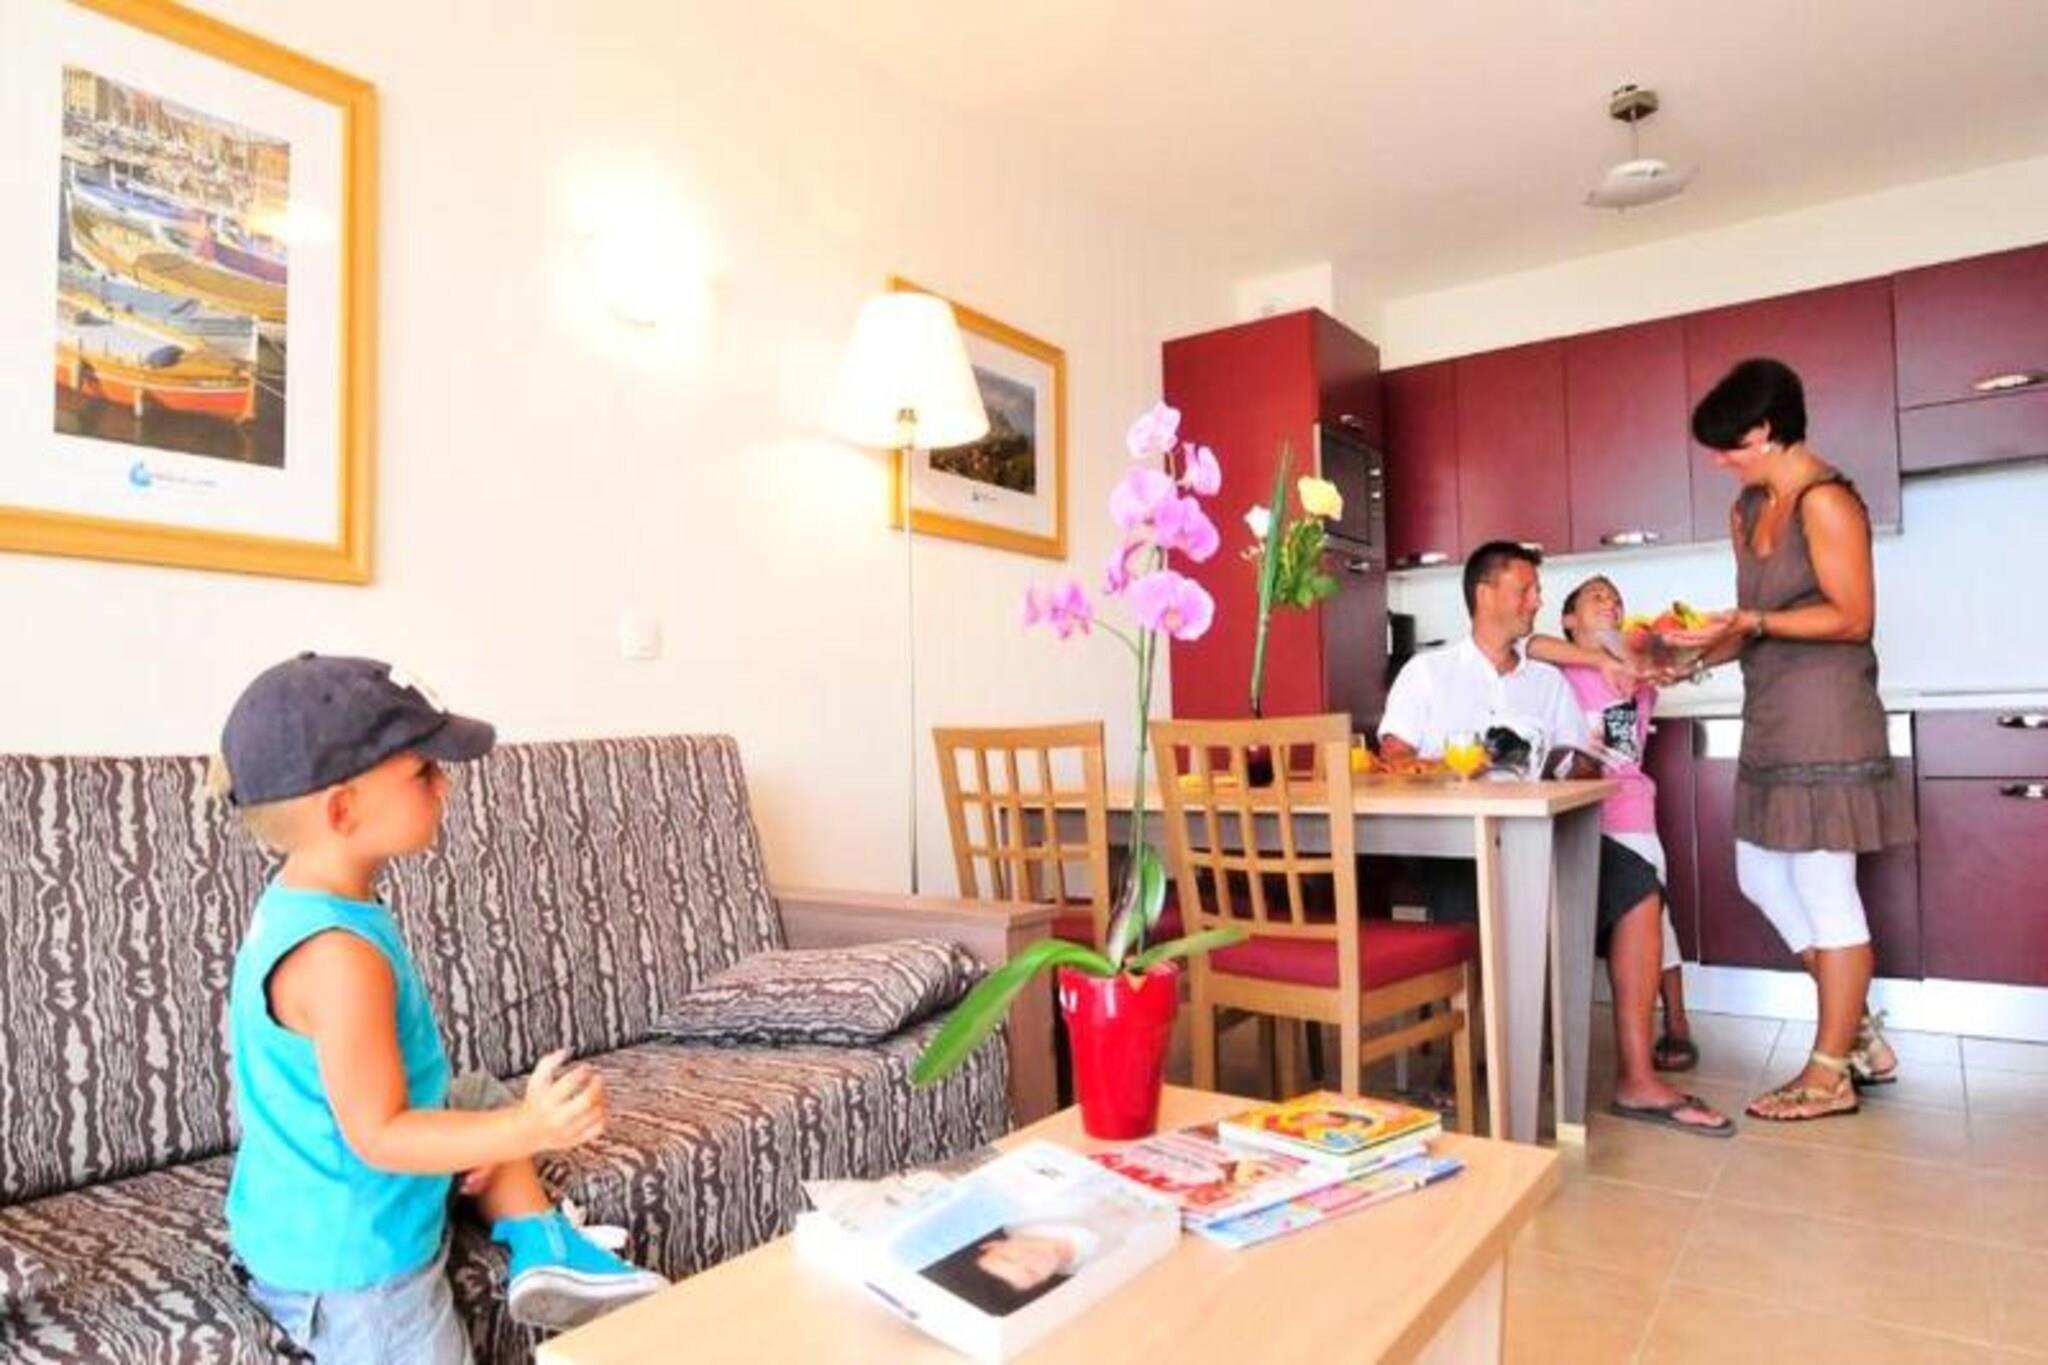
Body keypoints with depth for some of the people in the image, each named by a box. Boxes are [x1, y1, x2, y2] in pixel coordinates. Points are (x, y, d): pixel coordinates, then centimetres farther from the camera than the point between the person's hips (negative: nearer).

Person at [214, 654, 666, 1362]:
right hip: (344, 1263, -10)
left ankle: (539, 1245, 16)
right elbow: (378, 1135, -28)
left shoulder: (297, 903, -1)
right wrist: (531, 1130, -33)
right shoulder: (339, 956, -32)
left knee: (484, 1097, 25)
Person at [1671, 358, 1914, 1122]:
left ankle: (1830, 1073, 10)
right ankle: (1859, 1035, 27)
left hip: (1824, 719, -9)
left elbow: (1853, 618, -16)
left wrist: (1748, 622, -22)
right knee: (1762, 879, 13)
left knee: (1824, 890, -2)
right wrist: (1699, 655, 6)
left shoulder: (1825, 501, -12)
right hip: (1773, 721, 9)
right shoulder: (1747, 510, 14)